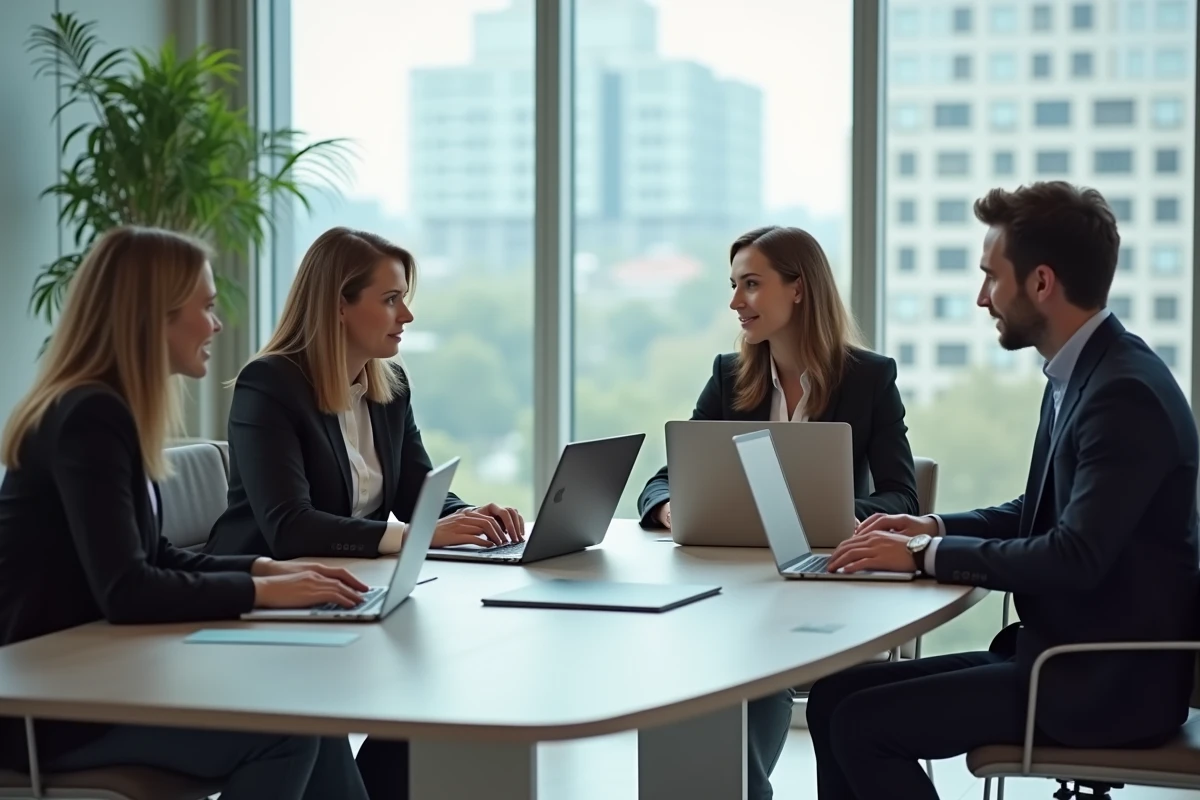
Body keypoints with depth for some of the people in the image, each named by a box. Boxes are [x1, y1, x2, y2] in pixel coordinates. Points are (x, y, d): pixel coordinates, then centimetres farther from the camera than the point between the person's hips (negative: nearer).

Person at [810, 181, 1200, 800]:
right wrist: (936, 529, 7)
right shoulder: (1079, 374, 11)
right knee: (835, 696, 2)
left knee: (862, 722, -15)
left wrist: (924, 555, -17)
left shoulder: (1126, 393, -20)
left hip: (1110, 685, -9)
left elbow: (1073, 558, -26)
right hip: (1066, 658, 9)